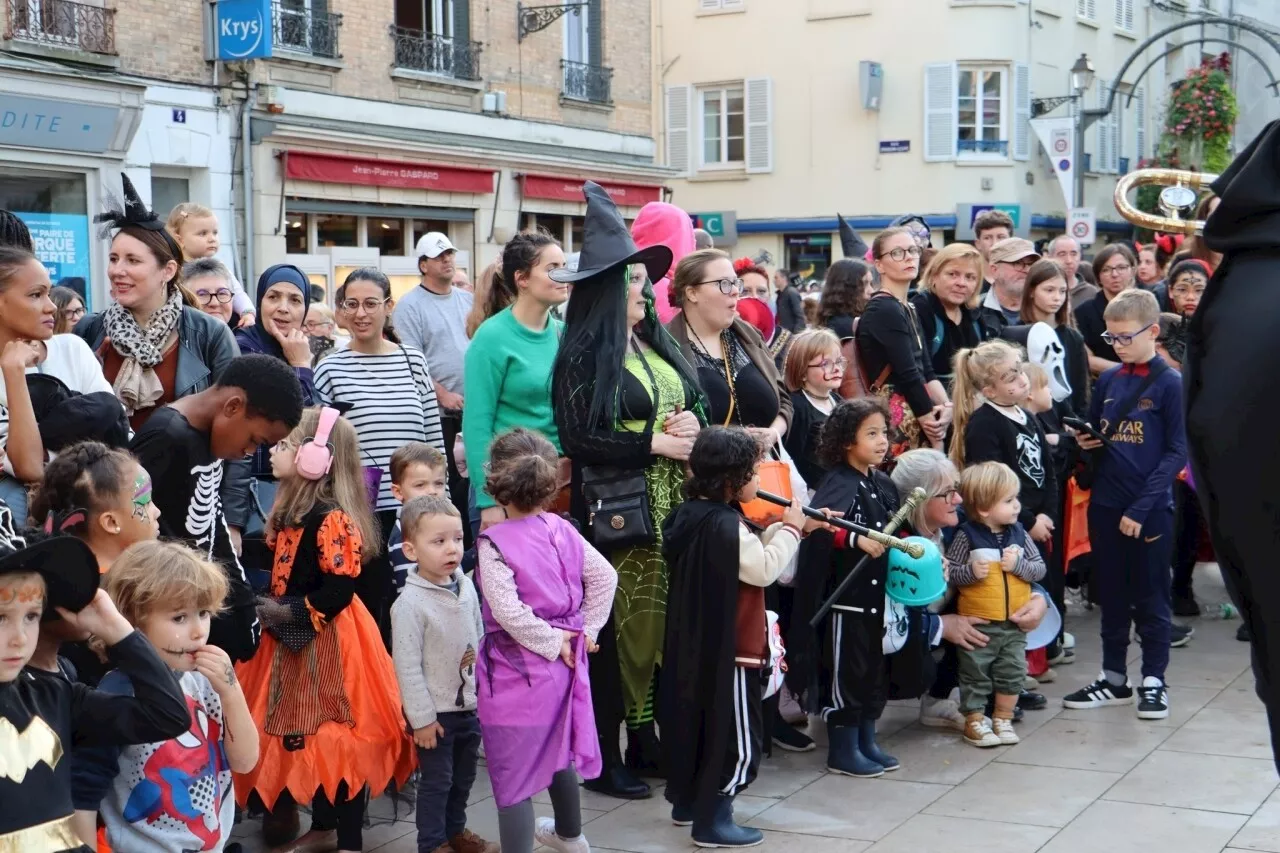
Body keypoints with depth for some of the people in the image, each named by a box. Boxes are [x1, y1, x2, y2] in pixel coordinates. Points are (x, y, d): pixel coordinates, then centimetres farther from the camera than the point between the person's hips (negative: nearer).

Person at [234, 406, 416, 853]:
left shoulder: (331, 517, -20)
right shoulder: (293, 509, 9)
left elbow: (341, 589, -24)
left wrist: (291, 613, -19)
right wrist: (269, 605, 3)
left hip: (329, 638, -10)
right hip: (297, 638, 10)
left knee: (341, 736, -1)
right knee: (309, 732, 18)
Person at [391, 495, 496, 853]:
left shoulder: (466, 588, 0)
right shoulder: (410, 603, -21)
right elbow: (407, 667, -19)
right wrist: (422, 717, -17)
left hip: (469, 705, 7)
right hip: (435, 711, -7)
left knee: (463, 776, 20)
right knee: (436, 781, 5)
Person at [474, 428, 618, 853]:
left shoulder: (494, 543, -17)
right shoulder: (562, 530, 0)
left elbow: (508, 611, -25)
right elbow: (605, 577, 2)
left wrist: (552, 641, -13)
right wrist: (585, 630, 6)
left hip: (517, 670, -7)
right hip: (559, 663, 7)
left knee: (512, 775, 0)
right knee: (557, 750, 29)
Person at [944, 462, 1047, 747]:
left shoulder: (1019, 533, 0)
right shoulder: (967, 536, -12)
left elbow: (1039, 569, 0)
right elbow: (948, 572, -10)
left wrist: (1018, 565, -18)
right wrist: (970, 571, -27)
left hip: (1014, 623, 4)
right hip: (978, 623, -4)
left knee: (1012, 673, 11)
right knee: (976, 674, 7)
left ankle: (1003, 719, 27)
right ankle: (974, 721, 22)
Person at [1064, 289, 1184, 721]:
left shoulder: (1170, 383, -7)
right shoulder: (1107, 380, 8)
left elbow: (1177, 452, -10)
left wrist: (1141, 507, -15)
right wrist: (1086, 441, -5)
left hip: (1151, 510, -5)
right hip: (1105, 505, 5)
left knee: (1150, 599, 5)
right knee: (1111, 597, 13)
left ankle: (1153, 682, 16)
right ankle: (1114, 678, 23)